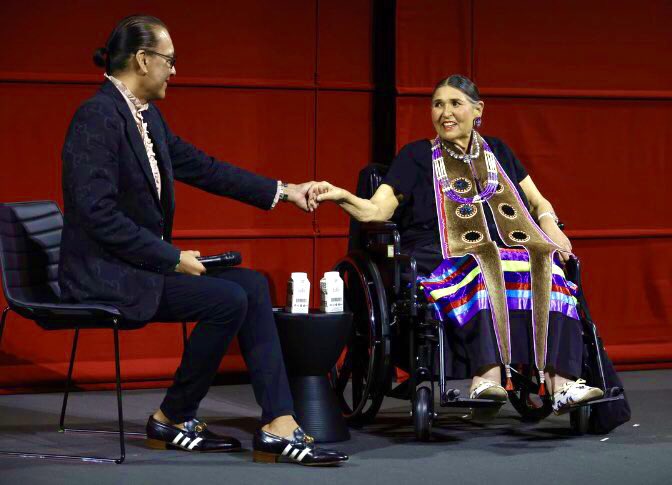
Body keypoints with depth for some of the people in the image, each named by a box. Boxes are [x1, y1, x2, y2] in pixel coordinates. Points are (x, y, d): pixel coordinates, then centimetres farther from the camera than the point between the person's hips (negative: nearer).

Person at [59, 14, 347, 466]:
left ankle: (279, 426, -9)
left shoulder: (147, 116, 11)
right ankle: (172, 419, -2)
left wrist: (282, 190, 18)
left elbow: (202, 167, 19)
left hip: (144, 261, 10)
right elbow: (100, 215, -24)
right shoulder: (99, 116, -18)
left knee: (253, 285, -2)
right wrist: (172, 258, -19)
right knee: (228, 300, -21)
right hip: (105, 273, -10)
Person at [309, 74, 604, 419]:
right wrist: (342, 196, -19)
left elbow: (539, 202, 26)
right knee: (480, 273, -38)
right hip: (442, 266, -3)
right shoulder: (416, 156, 13)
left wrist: (550, 226, 3)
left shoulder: (497, 152, 23)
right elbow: (375, 210, 2)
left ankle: (559, 381, -42)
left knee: (546, 270, -30)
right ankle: (487, 375, -54)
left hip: (509, 255, 3)